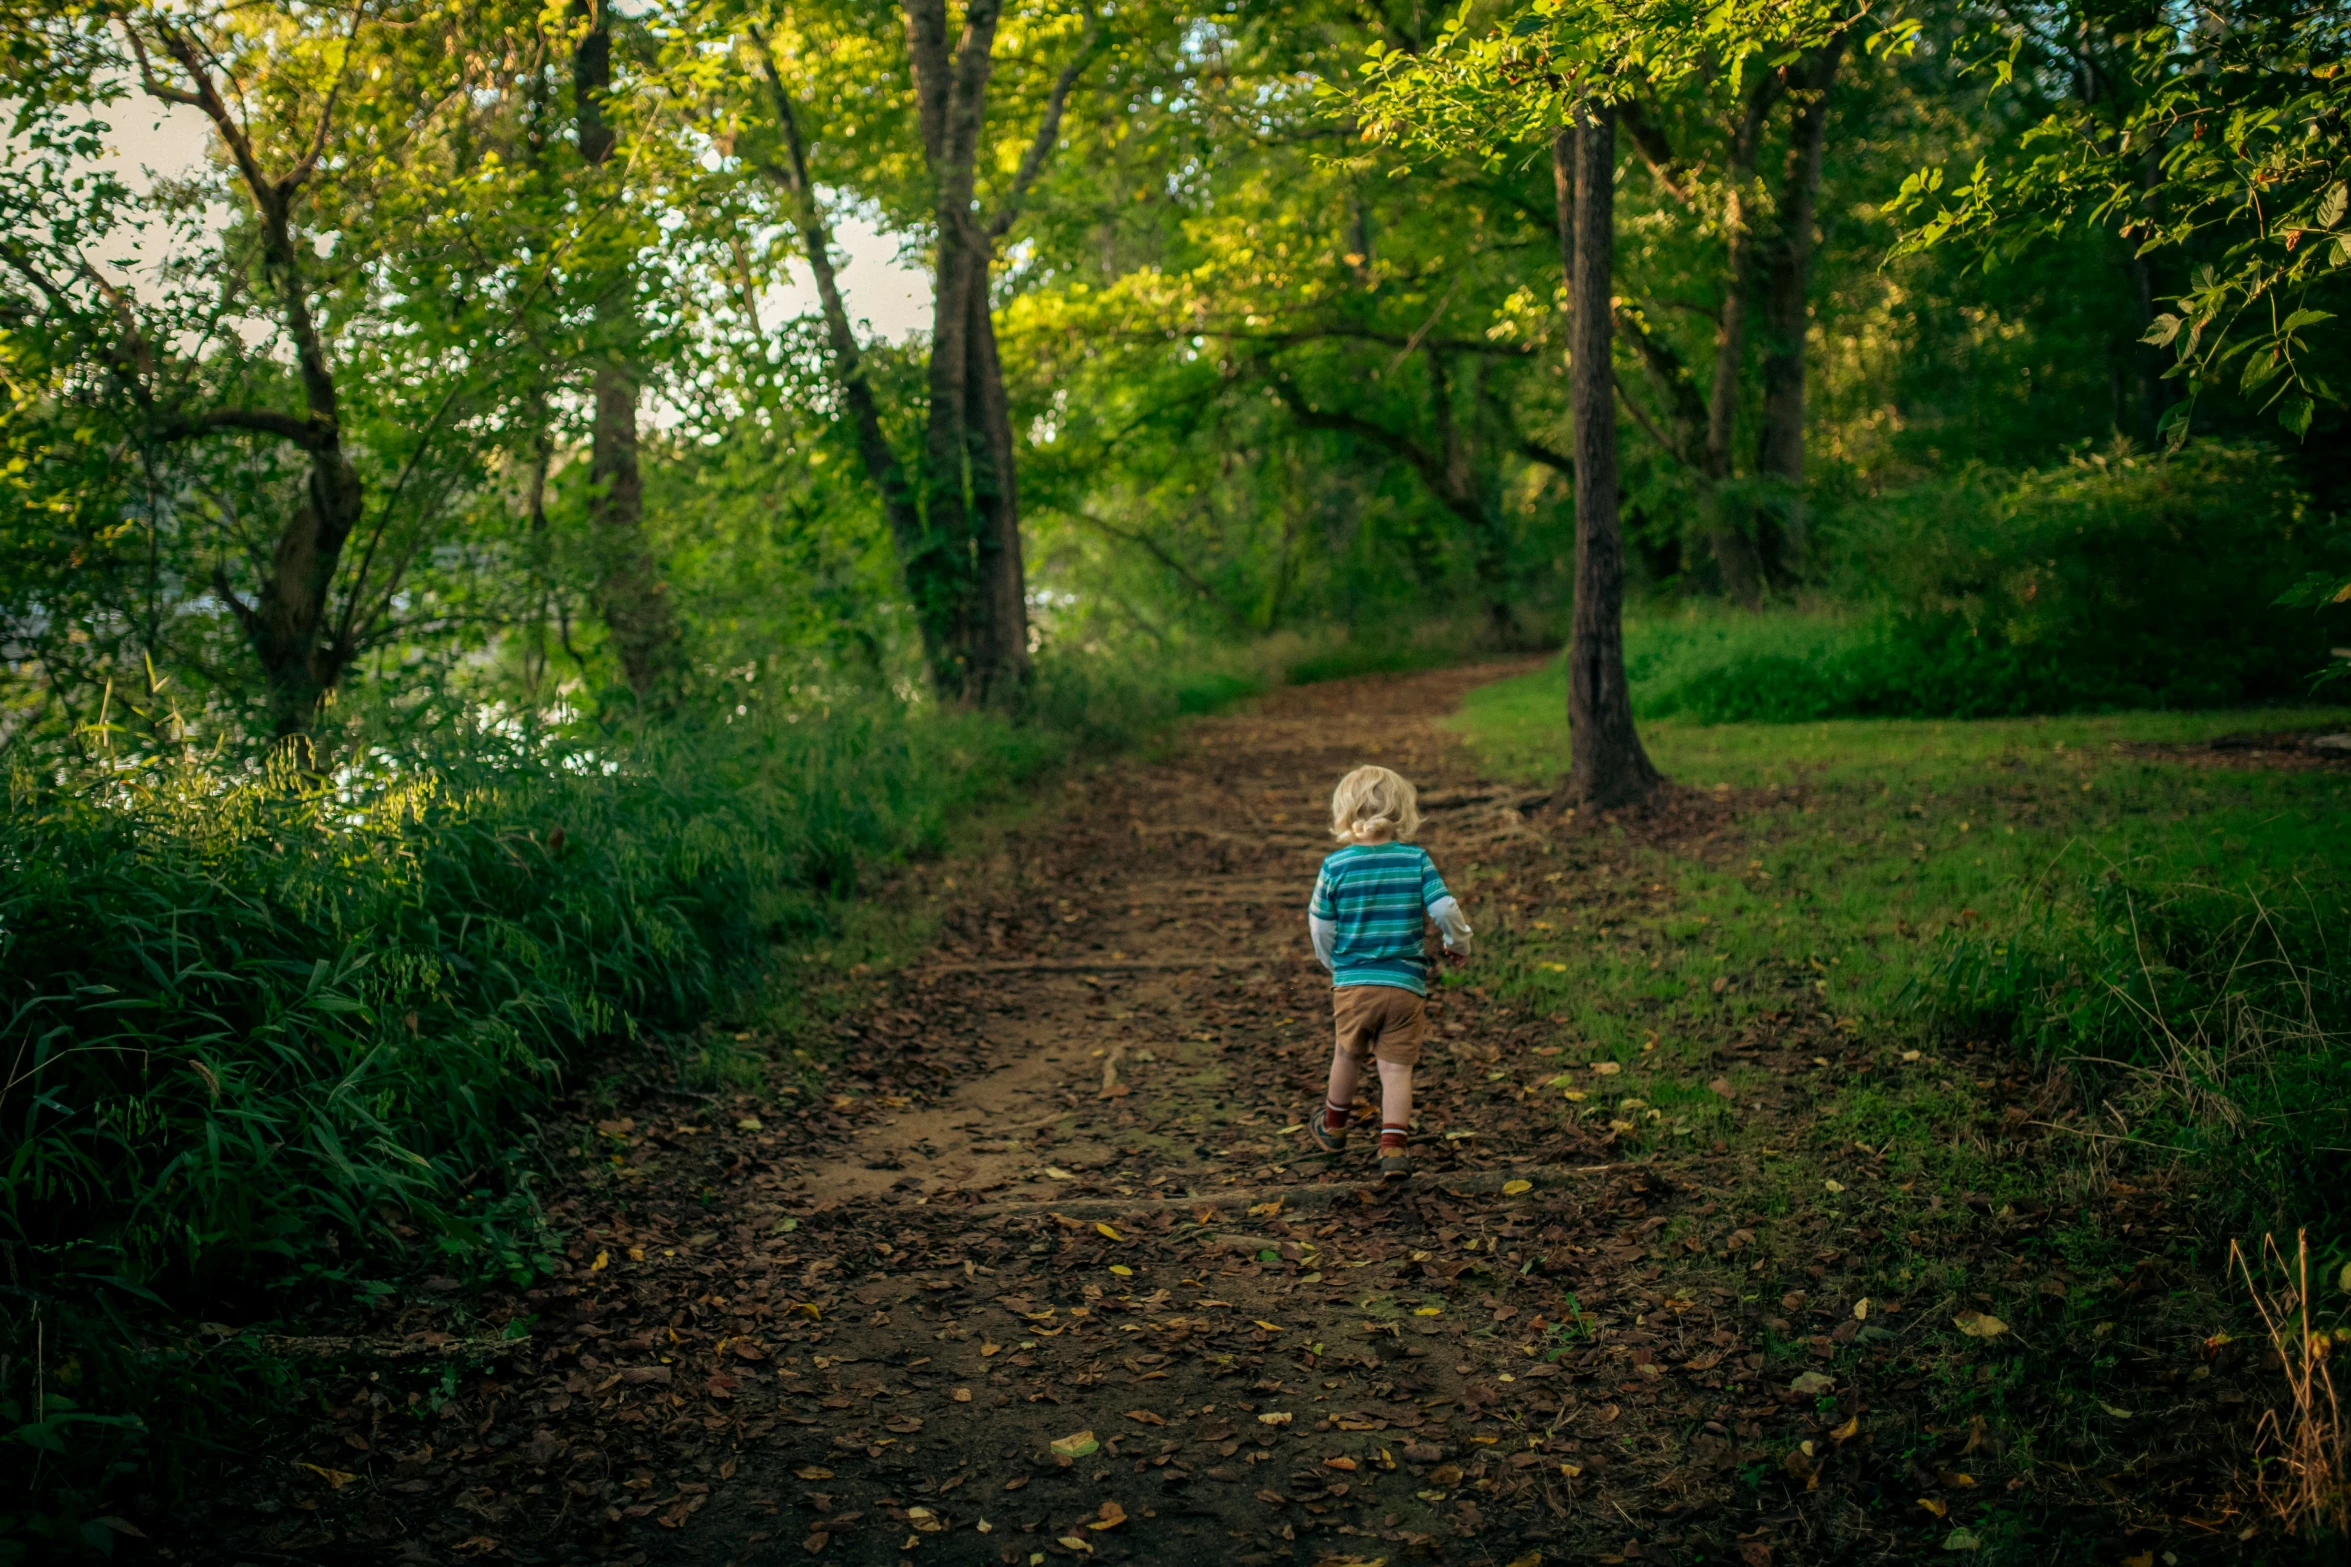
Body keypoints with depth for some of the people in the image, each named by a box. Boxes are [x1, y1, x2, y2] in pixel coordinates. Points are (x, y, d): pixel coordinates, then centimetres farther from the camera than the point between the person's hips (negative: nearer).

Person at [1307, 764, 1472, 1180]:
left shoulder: (1336, 864, -5)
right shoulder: (1417, 859, -5)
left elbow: (1320, 926, 1)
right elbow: (1444, 908, -6)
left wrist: (1332, 963, 20)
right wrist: (1458, 943, 15)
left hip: (1352, 984, 1)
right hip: (1406, 985, -1)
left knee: (1348, 1055, 21)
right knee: (1397, 1067, 4)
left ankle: (1333, 1126, 40)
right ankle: (1394, 1146, -7)